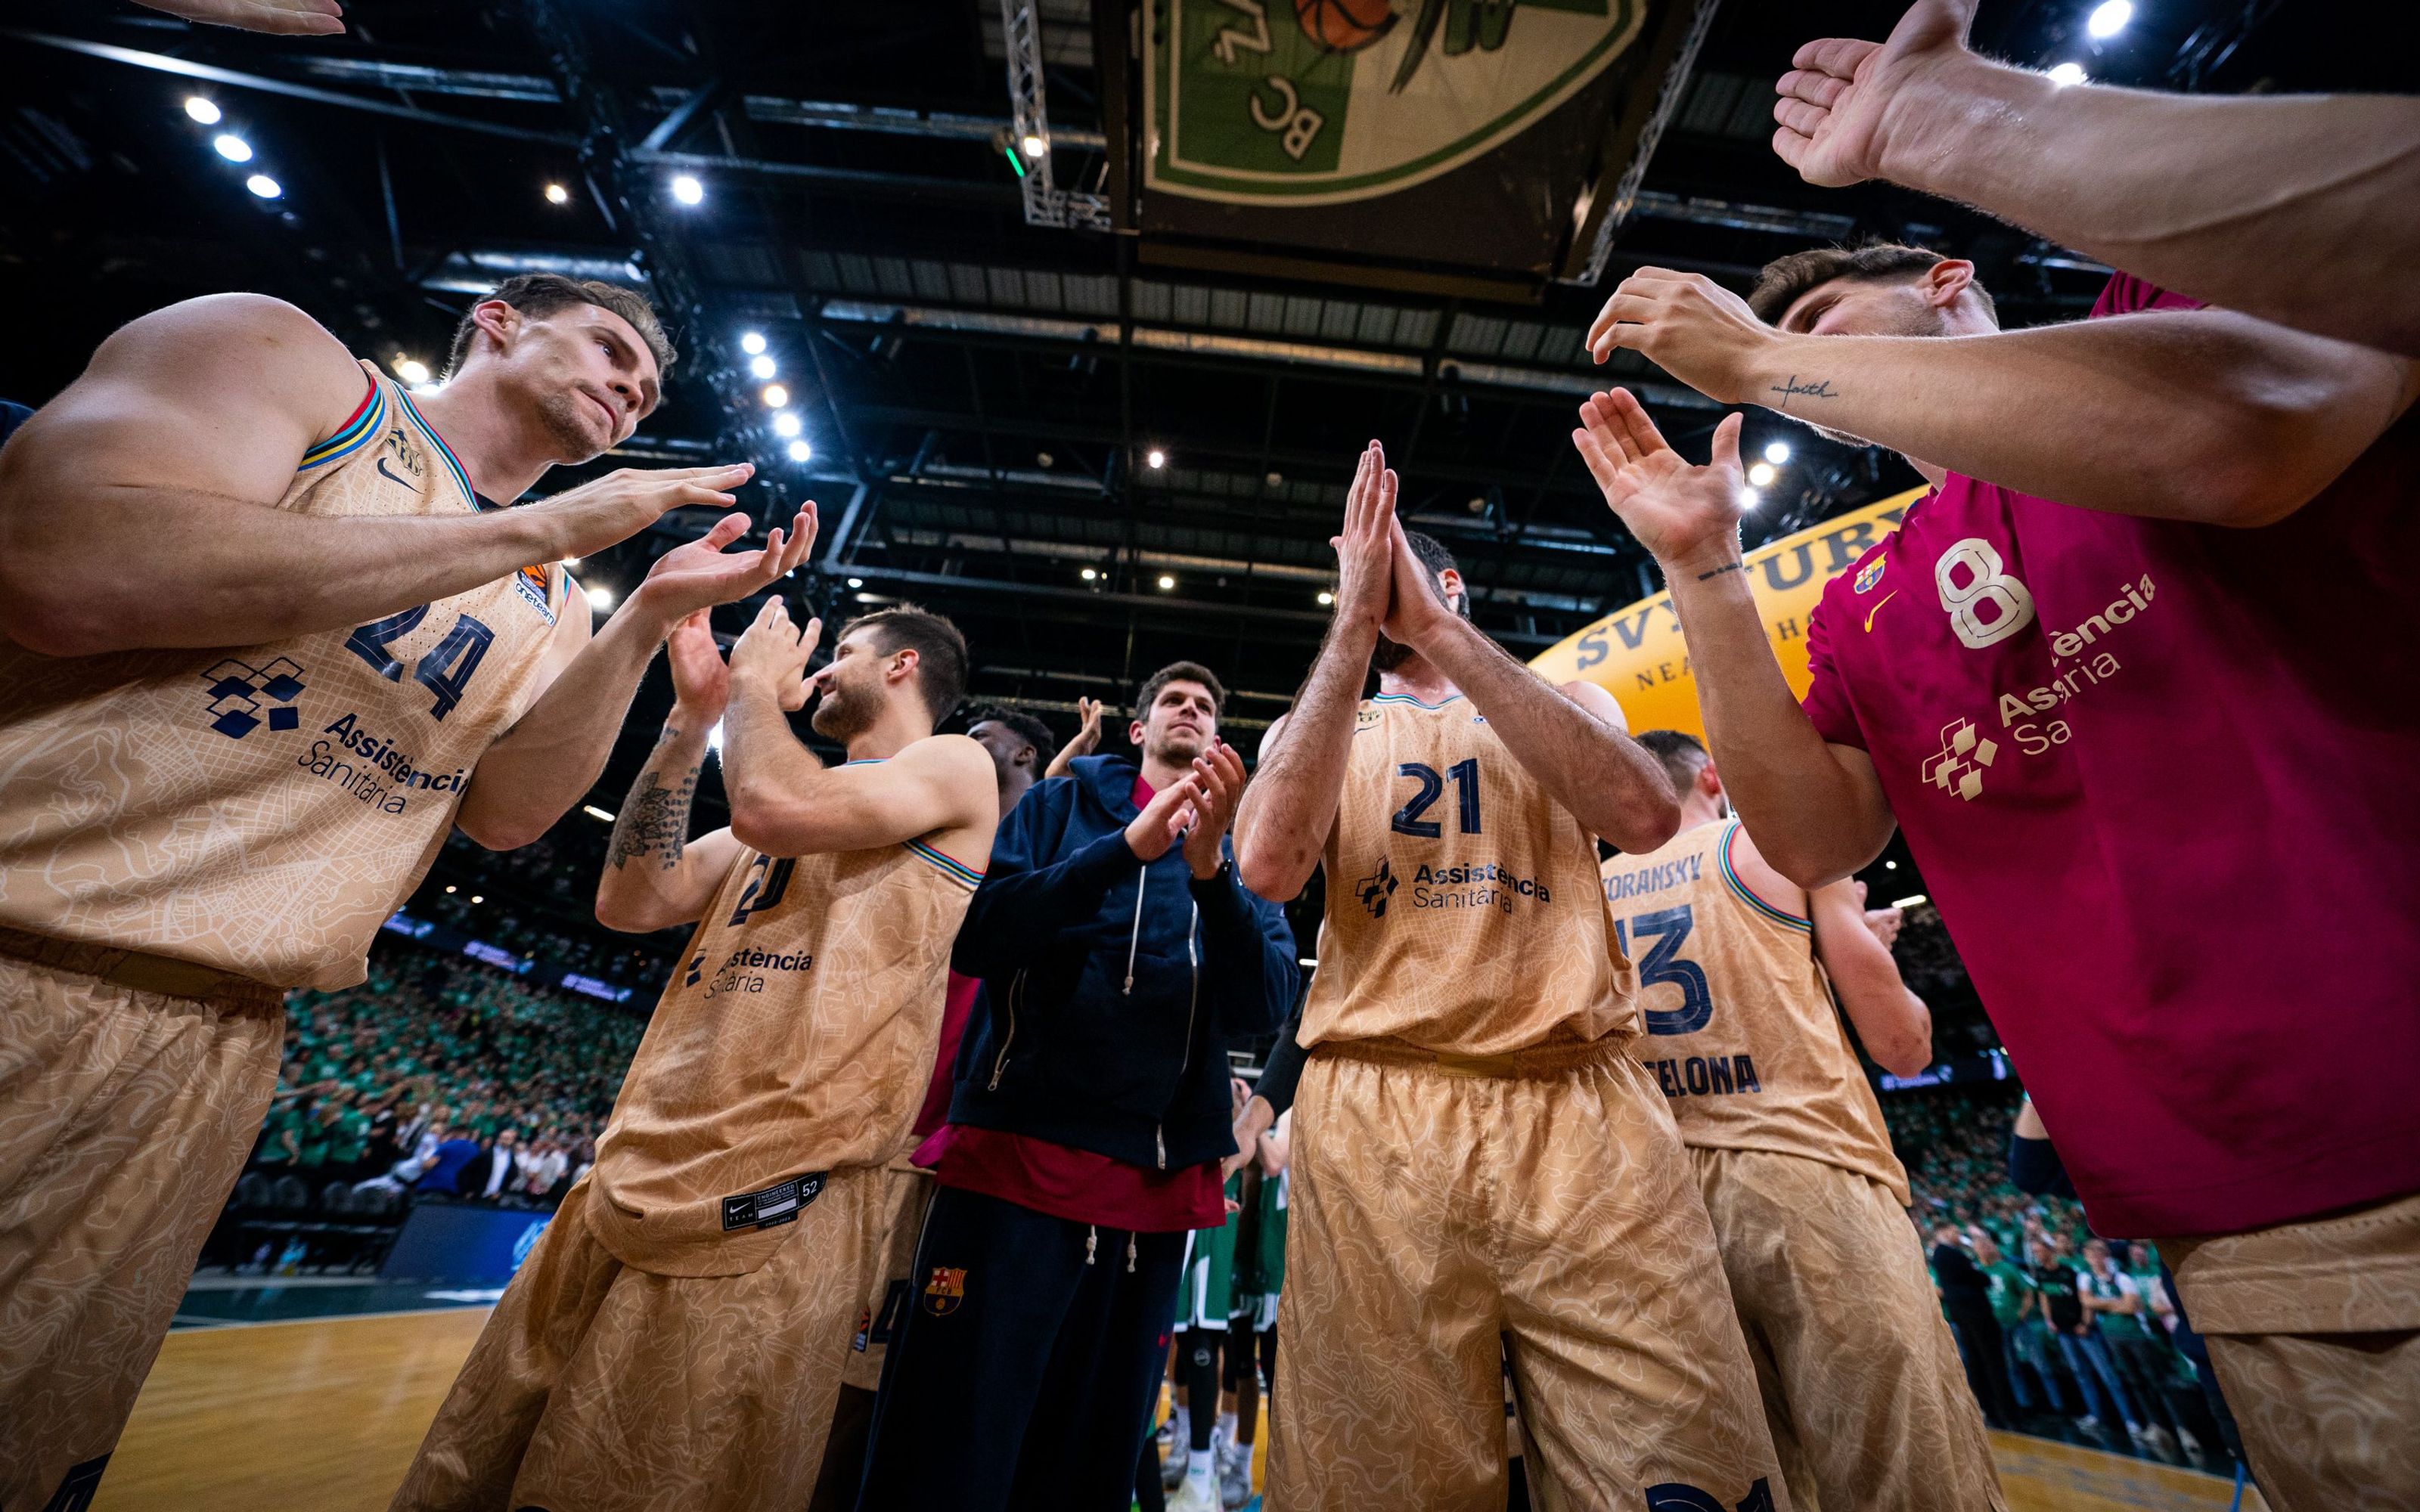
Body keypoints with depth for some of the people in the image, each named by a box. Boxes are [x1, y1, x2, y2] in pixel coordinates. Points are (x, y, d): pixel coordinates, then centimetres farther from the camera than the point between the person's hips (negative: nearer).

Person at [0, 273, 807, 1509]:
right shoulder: (288, 355, -1)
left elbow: (506, 810, -2)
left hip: (213, 1037, 5)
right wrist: (543, 530, -20)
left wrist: (651, 619, -11)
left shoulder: (552, 612, 12)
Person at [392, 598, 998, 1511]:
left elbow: (773, 810, -20)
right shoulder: (808, 791, 23)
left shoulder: (956, 767, -2)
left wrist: (754, 683, 1)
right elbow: (630, 901, 13)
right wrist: (693, 715, 10)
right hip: (634, 1185, 8)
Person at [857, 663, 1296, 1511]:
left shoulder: (1238, 852, 11)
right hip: (1020, 1157, -3)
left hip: (1158, 1183, 3)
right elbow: (975, 935, -8)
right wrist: (1128, 847, -19)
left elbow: (1264, 1007, -3)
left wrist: (1207, 865, -18)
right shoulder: (1064, 804, 6)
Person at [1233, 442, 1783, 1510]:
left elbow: (1645, 816, -8)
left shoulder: (1568, 702, 17)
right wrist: (1354, 624, -8)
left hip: (1583, 1109, 1)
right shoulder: (1315, 728, 15)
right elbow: (1269, 866, -9)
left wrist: (1439, 628, -10)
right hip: (1376, 1114, 0)